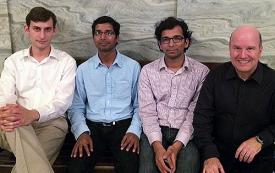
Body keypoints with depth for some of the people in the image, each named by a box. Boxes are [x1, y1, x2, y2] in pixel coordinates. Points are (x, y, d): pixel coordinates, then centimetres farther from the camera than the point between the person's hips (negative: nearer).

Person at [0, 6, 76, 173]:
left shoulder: (67, 61, 7)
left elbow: (63, 100, -7)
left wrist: (33, 114, -28)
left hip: (51, 123, -2)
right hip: (16, 127, 3)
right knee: (16, 125, -36)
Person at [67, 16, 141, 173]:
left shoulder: (133, 67, 6)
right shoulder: (83, 69, 9)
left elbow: (139, 105, 6)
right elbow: (76, 107, 9)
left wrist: (134, 131, -10)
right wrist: (82, 132, -8)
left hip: (123, 126, -1)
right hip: (93, 127, 1)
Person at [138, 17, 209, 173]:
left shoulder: (201, 72, 2)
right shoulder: (148, 71, 7)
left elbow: (195, 113, -3)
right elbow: (147, 112, -1)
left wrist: (177, 145, -17)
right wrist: (157, 146, -16)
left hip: (186, 135, 0)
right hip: (155, 132, 1)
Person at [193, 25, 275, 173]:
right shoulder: (216, 76, -1)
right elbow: (202, 117, -5)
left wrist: (260, 140, -18)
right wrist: (209, 155, -15)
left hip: (257, 157, 0)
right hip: (218, 150, 0)